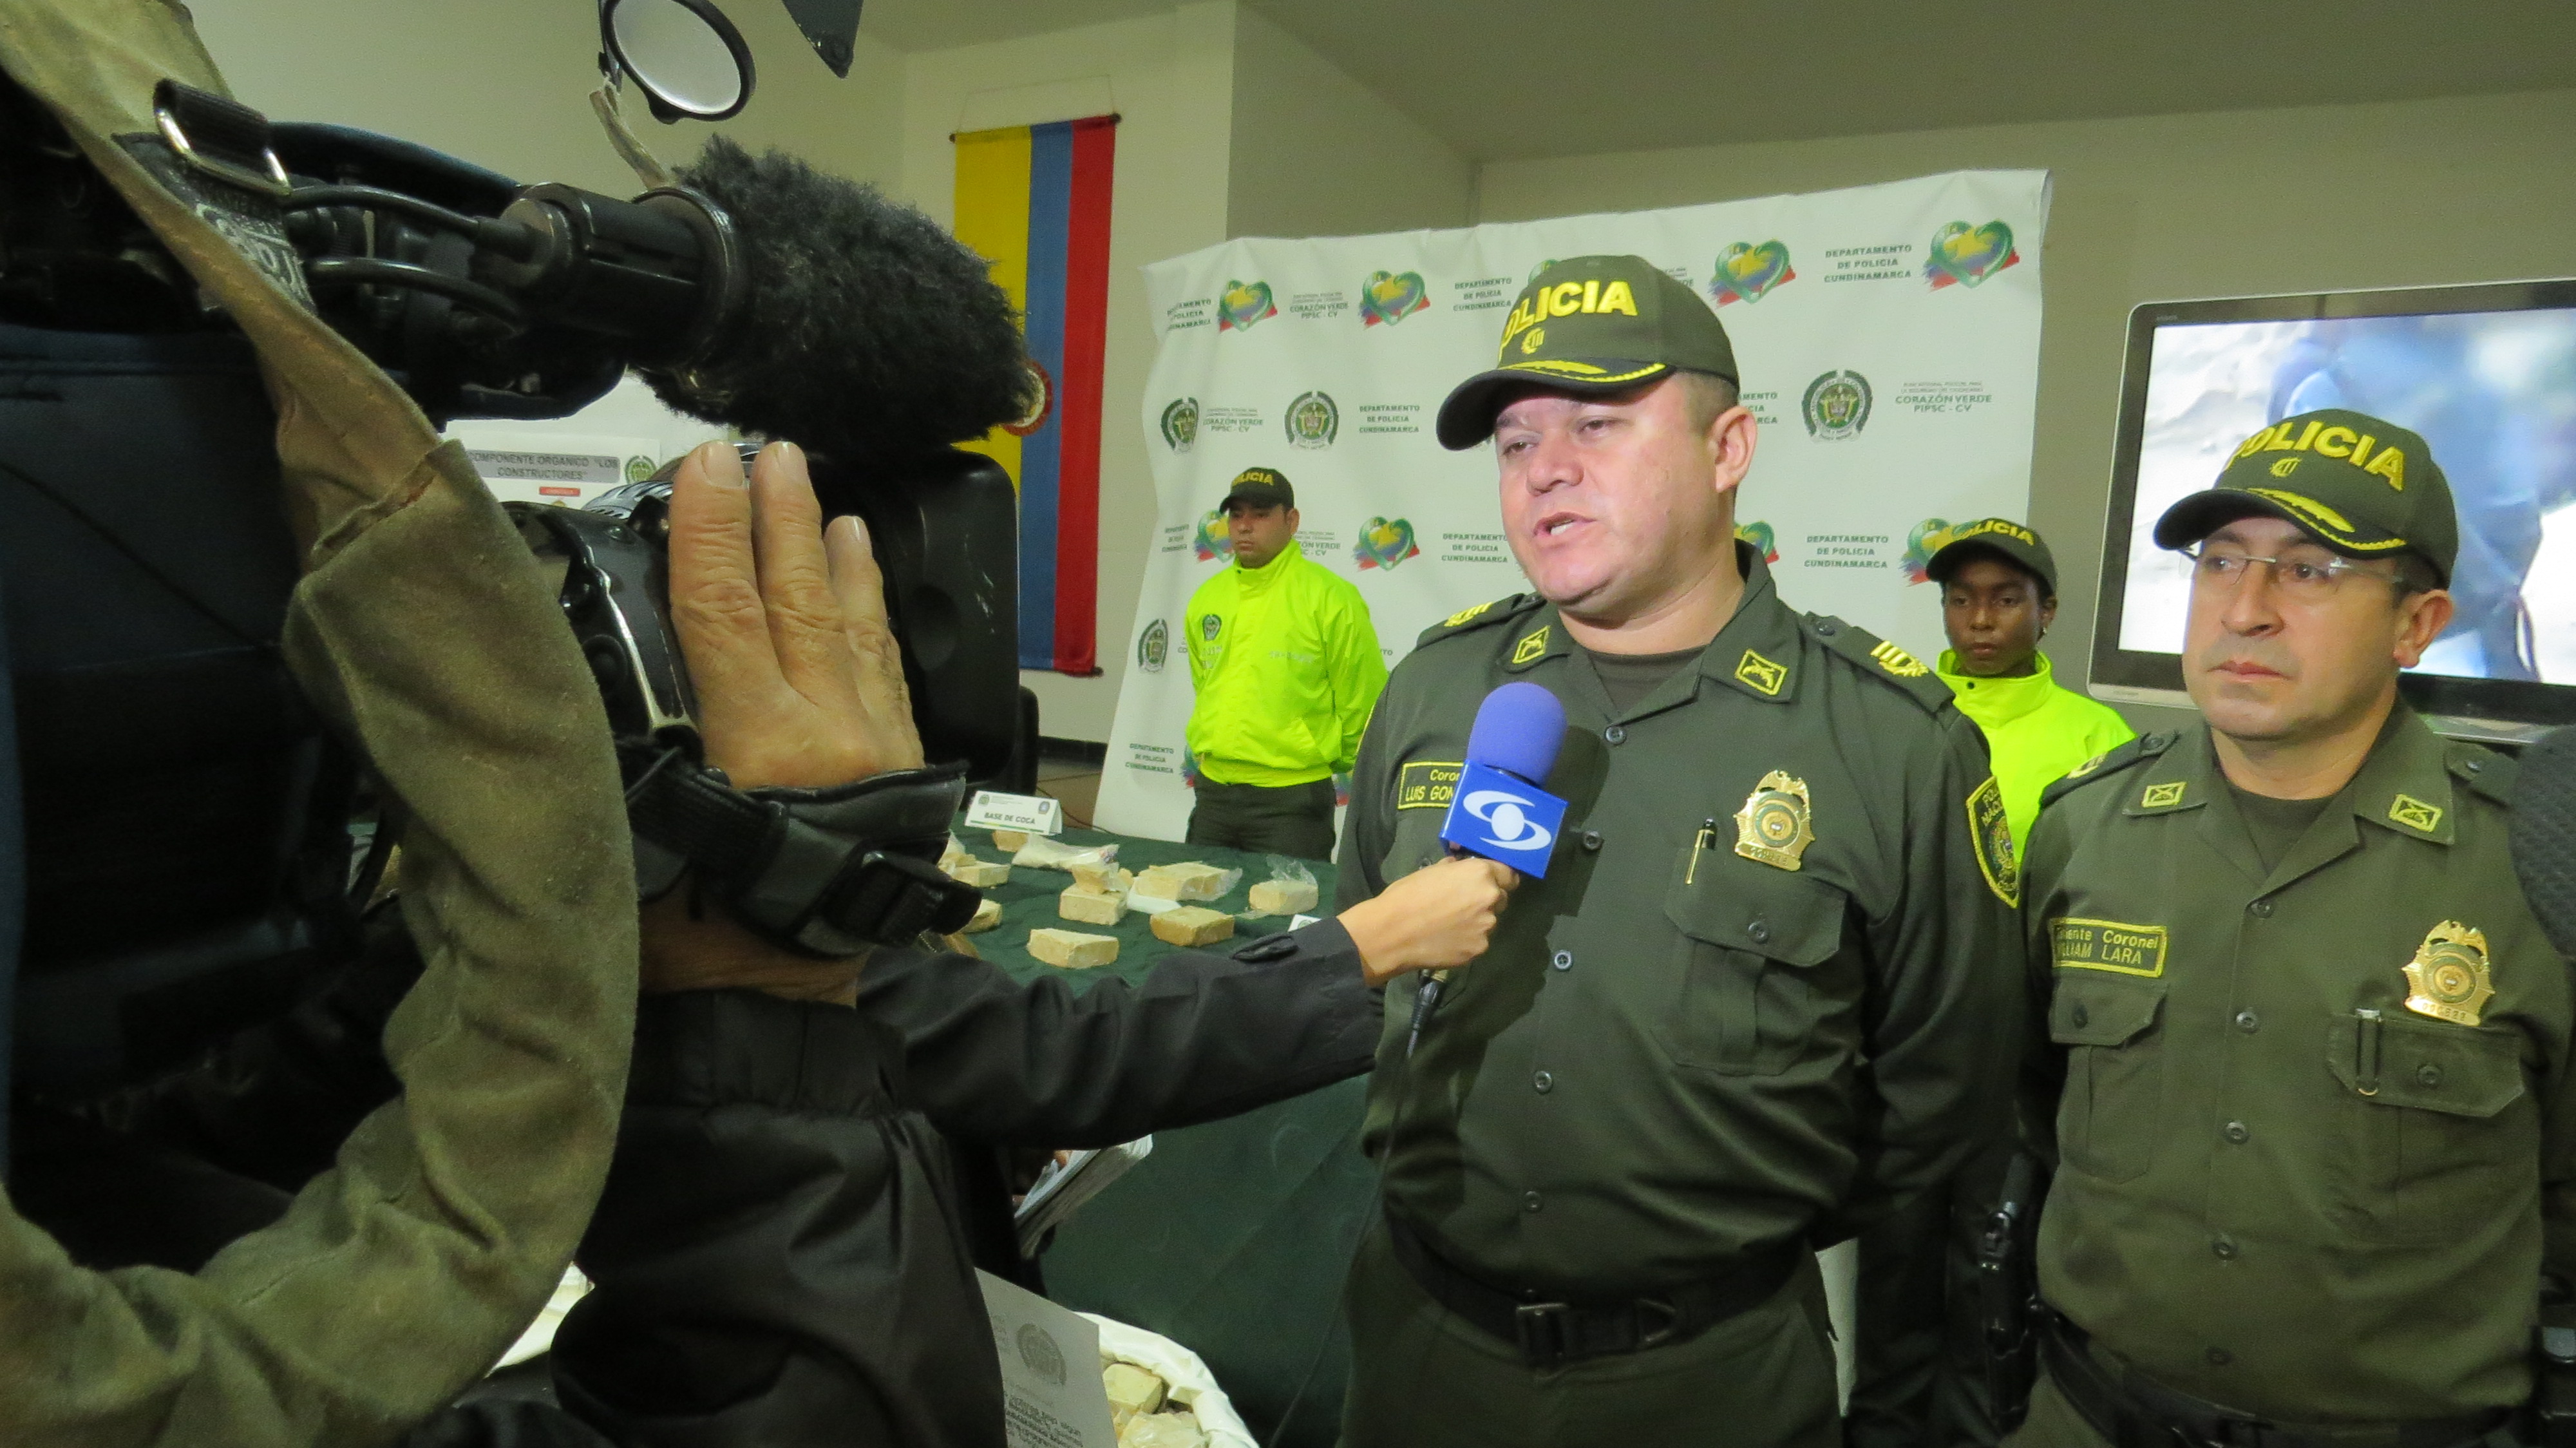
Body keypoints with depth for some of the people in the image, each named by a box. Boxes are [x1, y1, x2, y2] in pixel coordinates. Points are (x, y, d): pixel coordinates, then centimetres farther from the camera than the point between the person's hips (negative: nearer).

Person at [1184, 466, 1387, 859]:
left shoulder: (1331, 598, -11)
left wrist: (1329, 758, 5)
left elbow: (1362, 702, -6)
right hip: (1212, 792, 6)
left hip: (1293, 800, -6)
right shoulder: (1206, 597, 8)